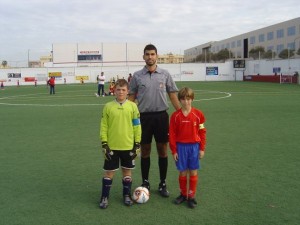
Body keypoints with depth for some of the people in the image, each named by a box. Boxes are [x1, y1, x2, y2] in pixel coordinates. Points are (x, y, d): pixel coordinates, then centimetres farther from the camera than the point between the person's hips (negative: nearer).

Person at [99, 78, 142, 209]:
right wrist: (104, 144, -5)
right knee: (109, 172, 7)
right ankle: (104, 197, 21)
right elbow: (103, 126, -1)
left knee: (127, 171, 13)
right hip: (112, 146, -1)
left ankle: (127, 195, 30)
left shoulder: (132, 106, -2)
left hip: (128, 146, 1)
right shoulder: (108, 106, -3)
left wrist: (137, 144, -1)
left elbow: (137, 126, 1)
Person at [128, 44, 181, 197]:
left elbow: (173, 95, 4)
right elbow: (131, 97, 6)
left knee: (162, 150, 7)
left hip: (161, 115, 0)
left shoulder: (165, 74, 3)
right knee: (145, 150, 9)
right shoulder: (137, 76, 3)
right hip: (144, 116, 0)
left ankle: (163, 184, 21)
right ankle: (145, 183, 24)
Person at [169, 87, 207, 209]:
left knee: (193, 172, 6)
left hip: (194, 146, 0)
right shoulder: (175, 115, -4)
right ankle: (183, 194, 26)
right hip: (181, 147, 0)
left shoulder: (198, 114, -4)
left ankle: (191, 196, 19)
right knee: (182, 172, 8)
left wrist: (202, 148, 0)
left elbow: (202, 132, 1)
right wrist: (174, 150, -2)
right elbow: (172, 134, -2)